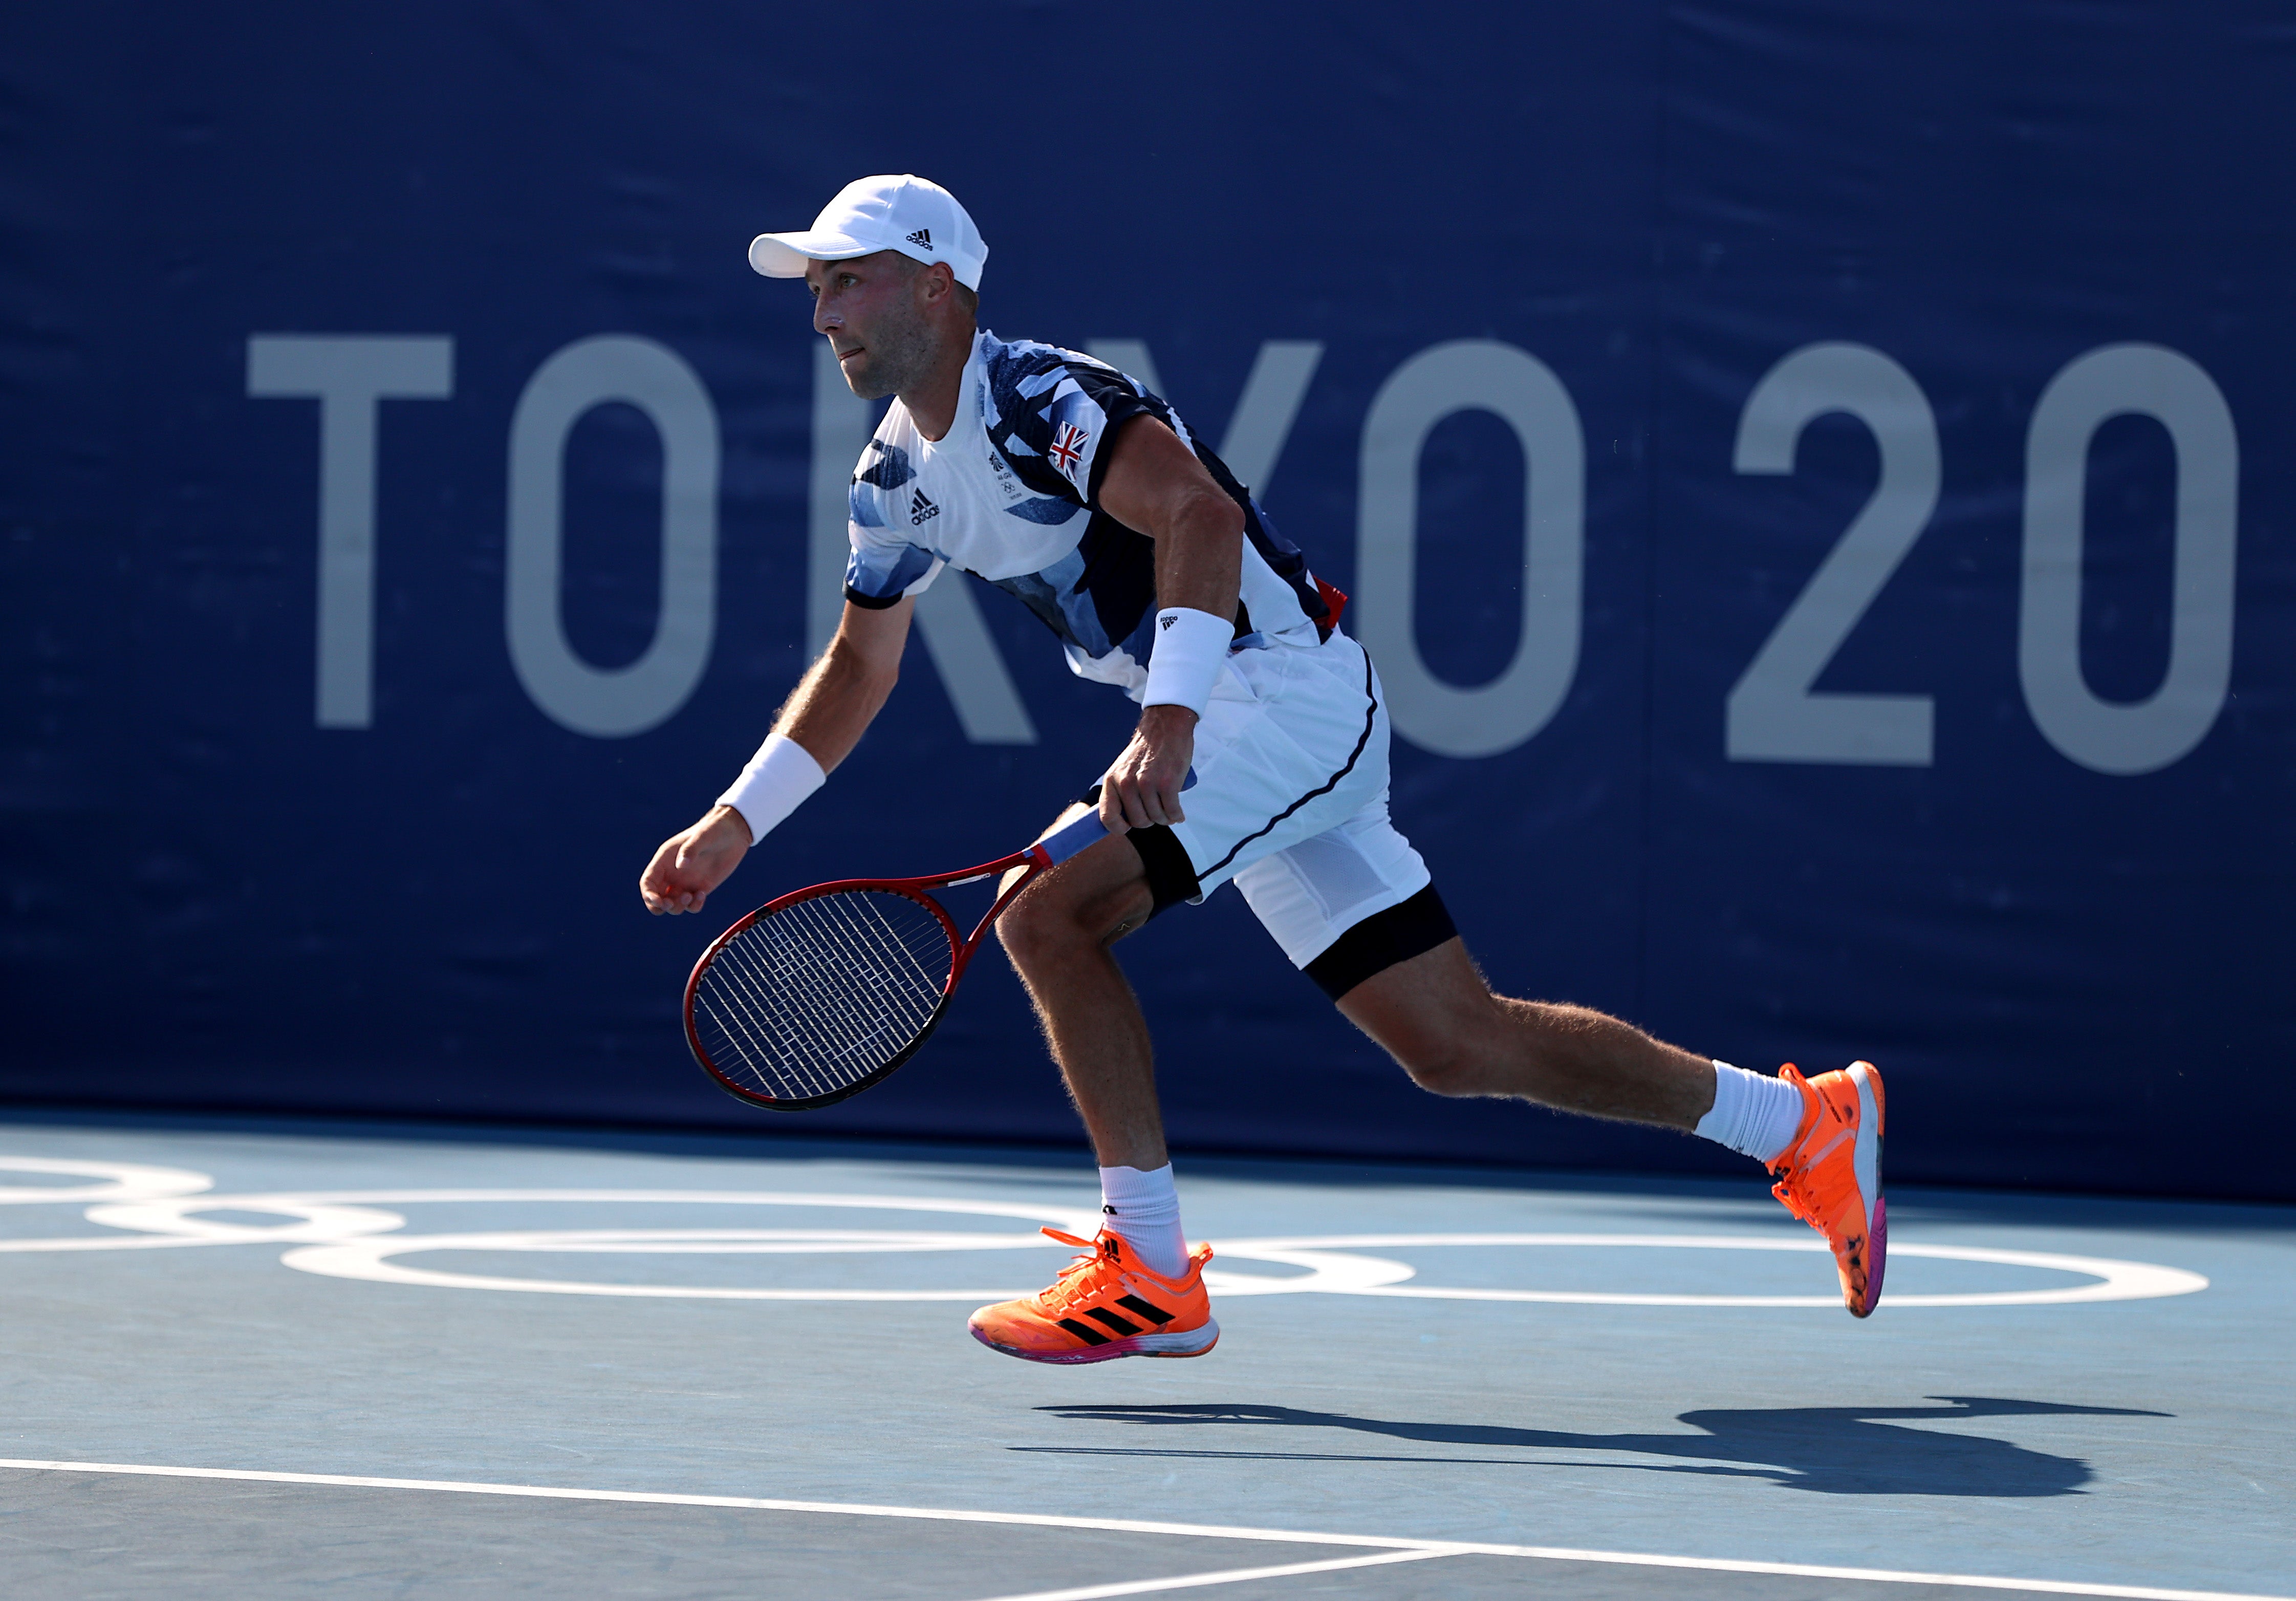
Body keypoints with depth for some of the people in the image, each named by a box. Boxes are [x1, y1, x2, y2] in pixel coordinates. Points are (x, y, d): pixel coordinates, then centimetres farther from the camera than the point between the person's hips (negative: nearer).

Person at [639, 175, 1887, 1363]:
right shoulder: (897, 478, 12)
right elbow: (857, 662, 24)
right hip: (1220, 732, 9)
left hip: (1290, 689, -9)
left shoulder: (1038, 398, -16)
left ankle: (1148, 1274, -11)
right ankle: (1807, 1124, 19)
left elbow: (1202, 513, -31)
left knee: (1045, 913, -21)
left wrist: (1167, 724, -42)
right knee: (1456, 1044, 7)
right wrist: (733, 823, 15)